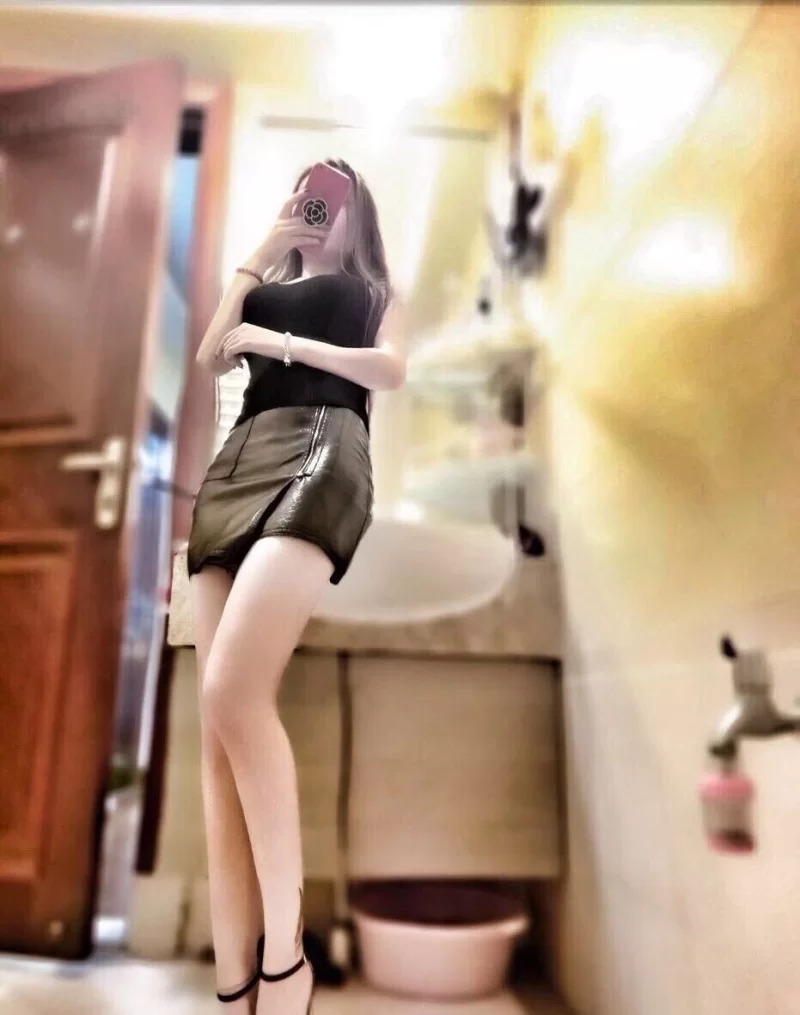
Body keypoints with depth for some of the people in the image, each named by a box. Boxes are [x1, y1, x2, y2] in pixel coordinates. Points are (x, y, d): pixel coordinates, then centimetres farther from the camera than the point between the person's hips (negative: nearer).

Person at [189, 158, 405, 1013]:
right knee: (217, 722, -9)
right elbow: (212, 357, 15)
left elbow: (391, 371, 4)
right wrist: (259, 254, 20)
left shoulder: (371, 289, 23)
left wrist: (282, 341, 2)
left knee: (233, 693, -25)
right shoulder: (266, 289, 33)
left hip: (318, 450, -5)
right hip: (237, 465, 5)